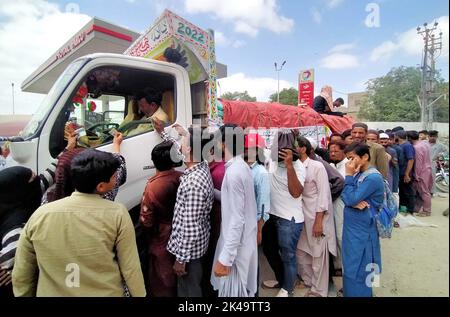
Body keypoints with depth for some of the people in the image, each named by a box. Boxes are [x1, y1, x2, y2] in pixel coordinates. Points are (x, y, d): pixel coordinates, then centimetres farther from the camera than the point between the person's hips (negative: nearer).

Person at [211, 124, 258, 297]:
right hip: (244, 241, 8)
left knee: (234, 291, 11)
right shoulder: (242, 166, 3)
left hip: (236, 245, -8)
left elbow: (236, 221, -26)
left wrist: (225, 258, -22)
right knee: (243, 288, 25)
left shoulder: (234, 172, -25)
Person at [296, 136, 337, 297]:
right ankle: (307, 281, 39)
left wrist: (319, 221, -16)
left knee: (318, 255, 7)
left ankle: (319, 291, 25)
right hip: (300, 215, 6)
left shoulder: (317, 166, -12)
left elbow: (323, 193, -14)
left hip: (316, 216, -5)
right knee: (301, 251, 16)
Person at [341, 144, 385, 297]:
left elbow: (350, 199, -23)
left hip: (362, 229, -8)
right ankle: (350, 292, 38)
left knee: (358, 268, 7)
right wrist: (354, 203, -18)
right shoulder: (358, 174, 5)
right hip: (352, 226, 8)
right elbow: (345, 196, 3)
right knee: (351, 265, 22)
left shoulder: (373, 178, -20)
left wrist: (348, 176, -18)